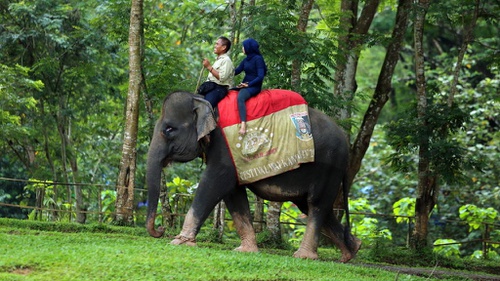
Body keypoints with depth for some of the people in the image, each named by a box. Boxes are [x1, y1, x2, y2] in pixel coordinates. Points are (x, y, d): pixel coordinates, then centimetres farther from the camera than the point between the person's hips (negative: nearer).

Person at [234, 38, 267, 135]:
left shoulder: (258, 59, -9)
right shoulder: (246, 60, 16)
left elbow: (260, 76, -15)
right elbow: (236, 71, 16)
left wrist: (248, 84, -17)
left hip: (254, 87, -10)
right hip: (244, 85, 10)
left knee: (240, 97, -37)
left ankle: (243, 124, -48)